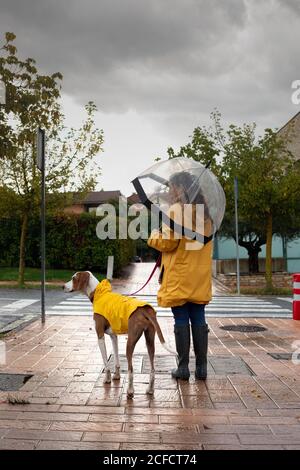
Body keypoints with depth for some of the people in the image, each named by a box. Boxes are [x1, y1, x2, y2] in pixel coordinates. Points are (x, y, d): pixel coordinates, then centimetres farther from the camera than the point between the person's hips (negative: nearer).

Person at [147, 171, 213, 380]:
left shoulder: (176, 210, -10)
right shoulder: (204, 211, 12)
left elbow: (168, 242, -13)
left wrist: (154, 236, 6)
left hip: (179, 277, -6)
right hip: (200, 276, 6)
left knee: (181, 320, 0)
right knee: (199, 320, 8)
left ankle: (183, 367, 5)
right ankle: (201, 367, 12)